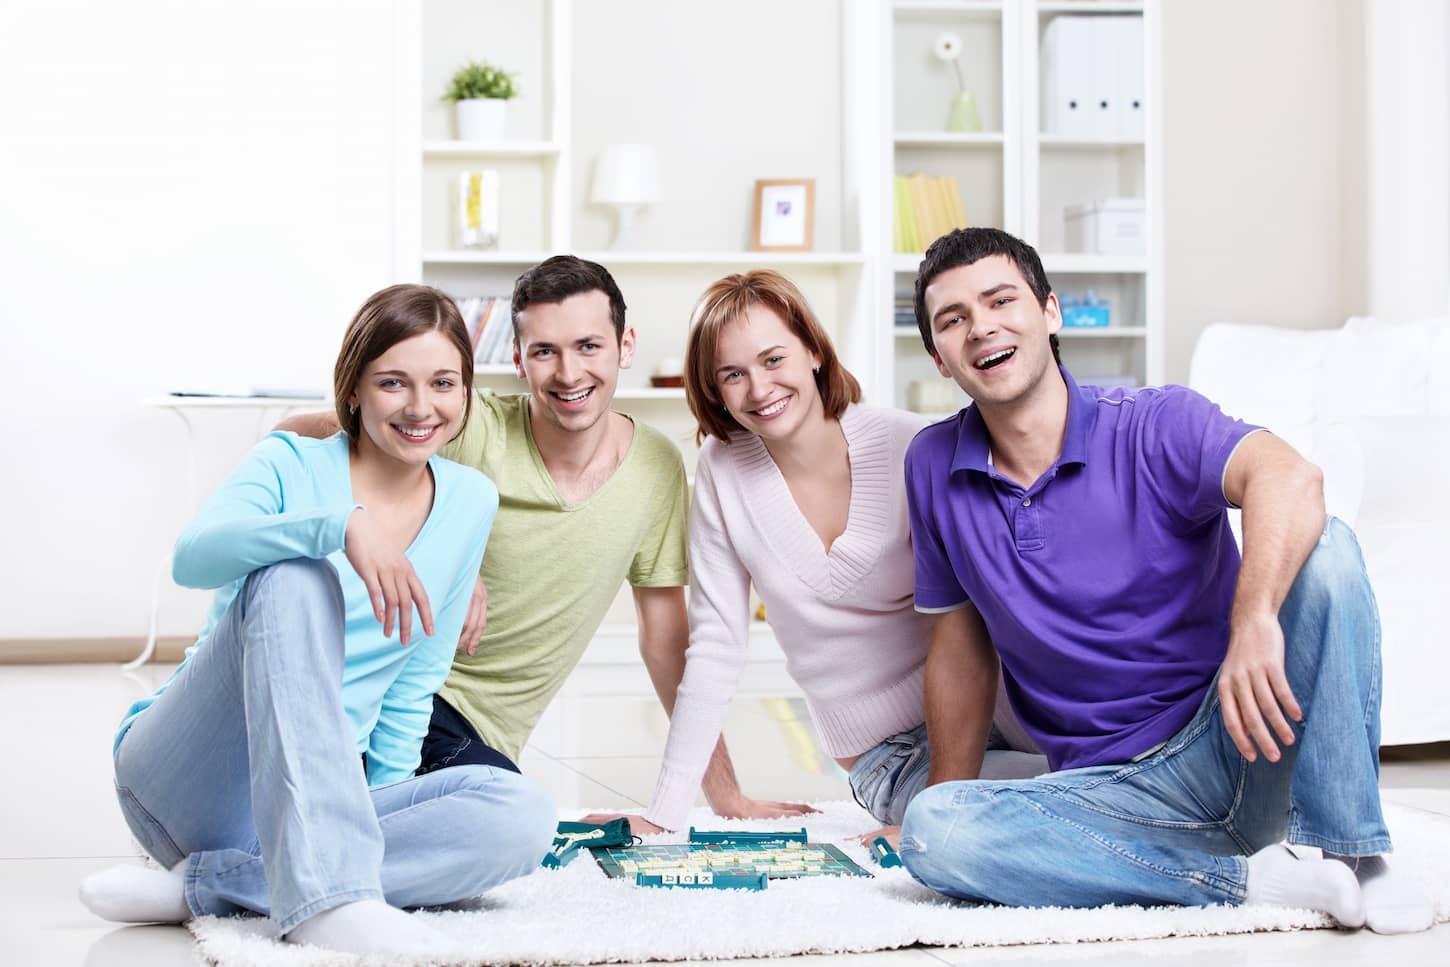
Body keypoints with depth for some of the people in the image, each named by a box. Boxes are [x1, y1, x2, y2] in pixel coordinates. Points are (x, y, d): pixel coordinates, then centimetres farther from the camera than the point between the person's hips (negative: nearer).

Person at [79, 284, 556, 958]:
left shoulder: (471, 502, 10)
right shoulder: (291, 464, -2)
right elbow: (193, 557, -25)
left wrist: (384, 797, 2)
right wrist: (343, 525, -39)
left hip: (321, 794, 4)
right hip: (183, 774, -4)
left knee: (523, 815, -23)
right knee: (293, 577, -30)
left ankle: (199, 886, -25)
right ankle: (326, 895, -43)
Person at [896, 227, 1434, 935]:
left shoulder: (1156, 426, -9)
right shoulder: (934, 467, 4)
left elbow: (1289, 479, -31)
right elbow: (961, 643, 14)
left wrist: (1255, 619, -50)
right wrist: (949, 798, 14)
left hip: (1233, 751, -2)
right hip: (1113, 791, 3)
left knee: (1324, 549, -27)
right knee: (930, 833, -28)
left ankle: (1351, 853, -21)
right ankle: (1250, 877, -24)